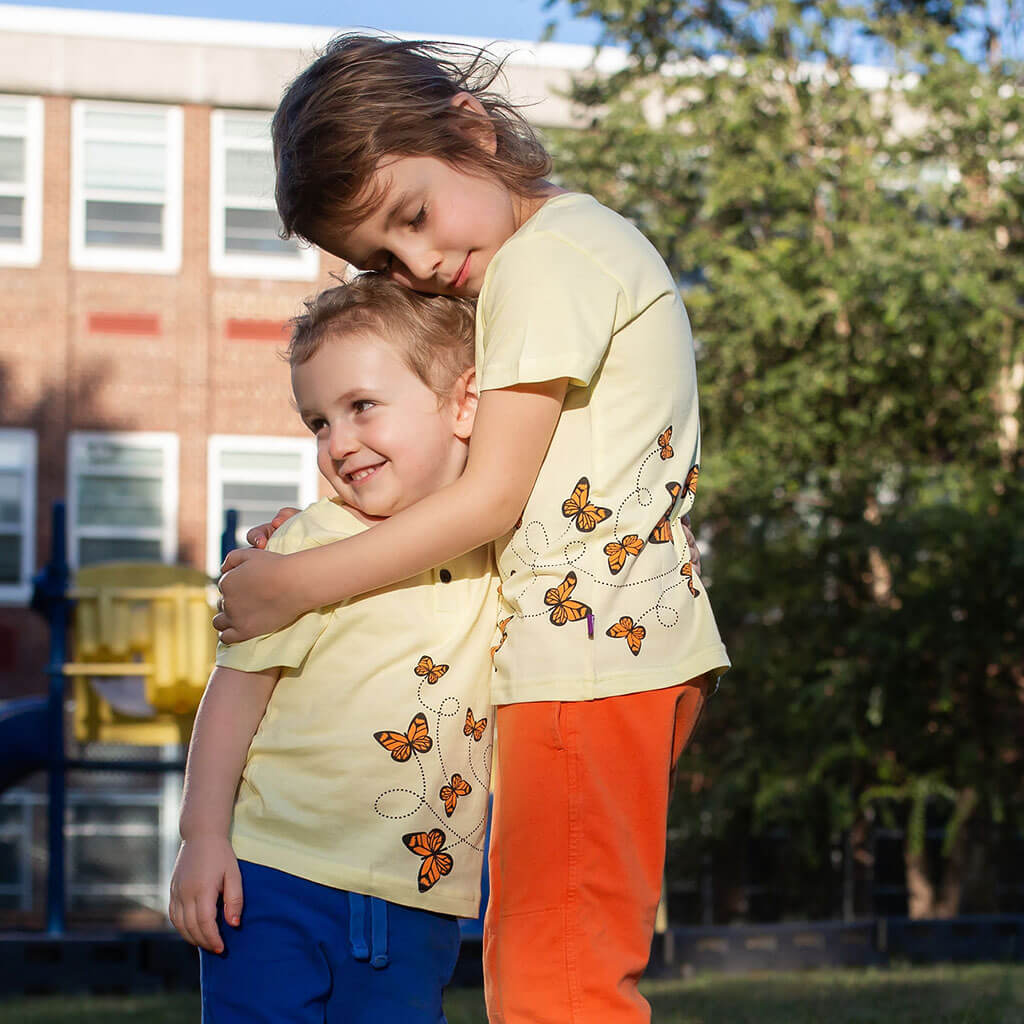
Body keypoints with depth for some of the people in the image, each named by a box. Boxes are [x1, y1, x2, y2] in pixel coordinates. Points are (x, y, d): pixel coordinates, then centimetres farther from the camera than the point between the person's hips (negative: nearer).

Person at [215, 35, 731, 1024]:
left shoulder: (541, 260, -12)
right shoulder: (595, 238, 18)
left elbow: (491, 498, -14)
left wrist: (292, 584, -9)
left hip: (585, 645, -10)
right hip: (641, 642, 10)